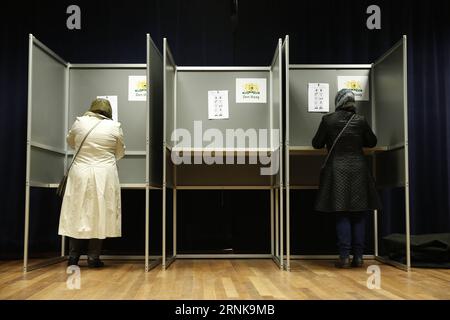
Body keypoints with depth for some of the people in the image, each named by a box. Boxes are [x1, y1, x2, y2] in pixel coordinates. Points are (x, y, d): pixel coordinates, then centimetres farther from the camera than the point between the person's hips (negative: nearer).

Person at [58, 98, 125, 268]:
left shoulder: (79, 122, 0)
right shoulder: (114, 126, -2)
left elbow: (70, 142, 18)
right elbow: (120, 152, 9)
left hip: (80, 174, 1)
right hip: (104, 176, -1)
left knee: (77, 215, 10)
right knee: (99, 215, 6)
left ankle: (73, 257, 15)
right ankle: (93, 257, 10)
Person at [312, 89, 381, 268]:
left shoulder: (328, 120, -4)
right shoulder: (361, 120, 1)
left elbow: (317, 144, 2)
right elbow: (372, 142, 13)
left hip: (337, 170, -1)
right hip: (358, 168, 1)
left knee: (342, 215, 2)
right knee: (359, 215, 7)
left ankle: (344, 257, 0)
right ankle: (358, 257, 9)